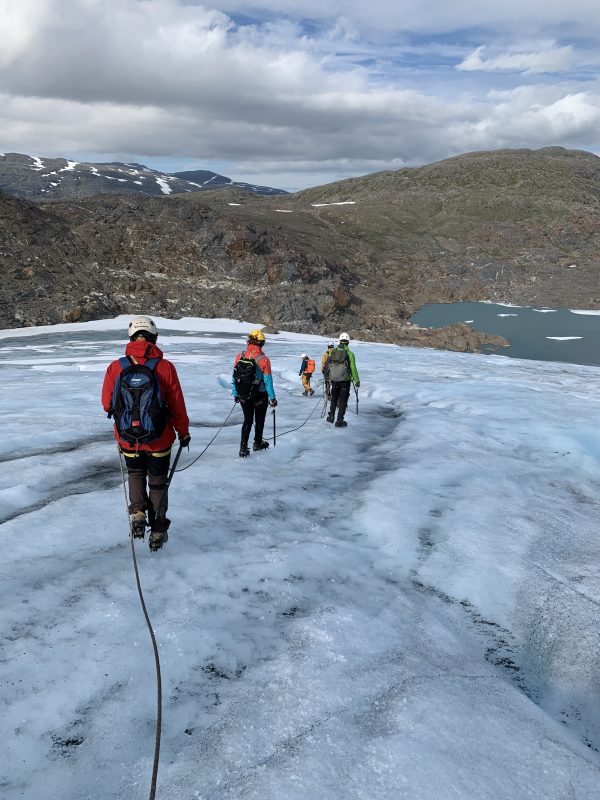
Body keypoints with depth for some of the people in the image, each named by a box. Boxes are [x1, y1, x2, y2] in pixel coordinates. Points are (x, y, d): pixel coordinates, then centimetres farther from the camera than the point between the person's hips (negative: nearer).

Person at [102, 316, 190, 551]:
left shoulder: (115, 367, -11)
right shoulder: (165, 367, -15)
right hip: (159, 440, -1)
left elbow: (107, 404, 0)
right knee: (158, 482, 18)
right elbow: (177, 406, -8)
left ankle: (137, 512, 11)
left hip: (127, 438, 1)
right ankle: (158, 531, 23)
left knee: (135, 473, 29)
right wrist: (183, 432, 8)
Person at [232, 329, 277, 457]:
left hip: (243, 396, 3)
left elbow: (234, 377, 0)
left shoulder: (239, 356, -7)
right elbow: (267, 380, -14)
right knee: (259, 420, 18)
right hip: (260, 396, -3)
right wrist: (272, 398, -5)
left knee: (247, 420, 14)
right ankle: (258, 443, 33)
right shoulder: (263, 359, -17)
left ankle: (243, 447, 5)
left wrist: (235, 394, 12)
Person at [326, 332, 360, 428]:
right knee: (343, 400, 6)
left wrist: (328, 376, 21)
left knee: (334, 398, 23)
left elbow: (328, 365, 6)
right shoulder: (349, 353, -11)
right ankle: (339, 421, 5)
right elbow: (353, 368, -10)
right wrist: (356, 380, -1)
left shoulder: (332, 351, -1)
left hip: (334, 380, 3)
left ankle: (331, 416, 25)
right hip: (345, 380, -3)